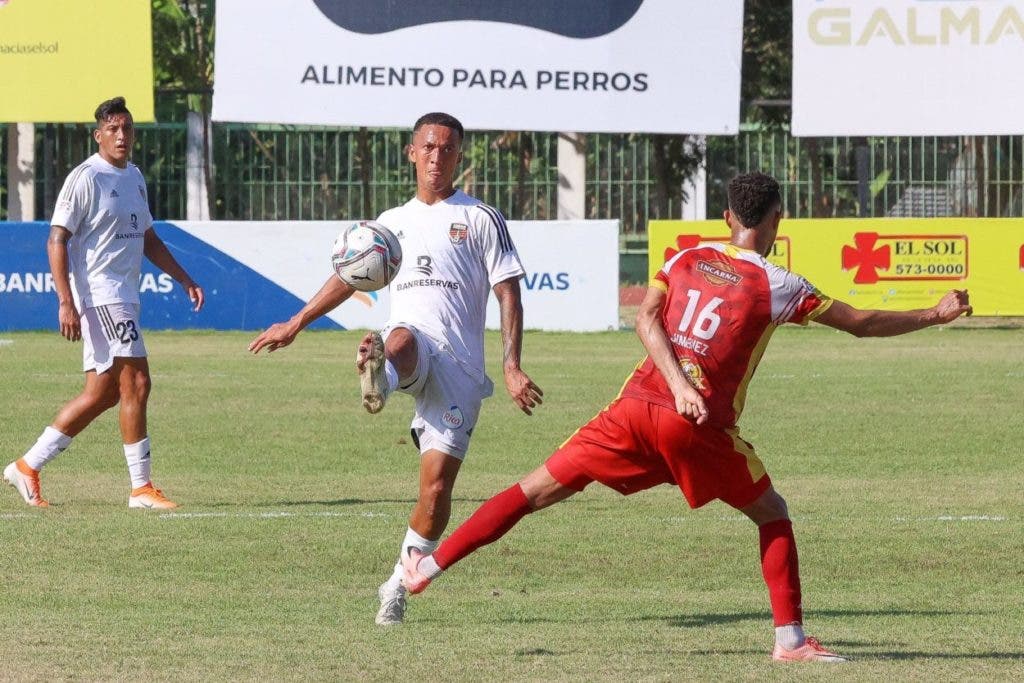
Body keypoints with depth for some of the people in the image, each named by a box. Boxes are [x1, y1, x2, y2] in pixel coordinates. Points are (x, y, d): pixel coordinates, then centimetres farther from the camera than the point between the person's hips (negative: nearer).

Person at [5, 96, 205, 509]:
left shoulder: (134, 177, 16)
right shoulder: (86, 178, -10)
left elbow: (148, 240, 26)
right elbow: (57, 240, -13)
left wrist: (185, 280, 18)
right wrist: (65, 302, -21)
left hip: (124, 297, 9)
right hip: (99, 296, -9)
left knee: (102, 393, 8)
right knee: (136, 382, -12)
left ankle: (28, 466, 15)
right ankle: (141, 488, -7)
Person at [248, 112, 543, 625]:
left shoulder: (481, 218, 10)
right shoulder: (393, 222, 22)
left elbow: (509, 295, 4)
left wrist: (512, 368, -7)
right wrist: (295, 325, 38)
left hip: (460, 365, -2)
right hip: (411, 342, 2)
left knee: (437, 483, -9)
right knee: (403, 339, -39)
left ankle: (400, 583, 6)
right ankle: (377, 377, -75)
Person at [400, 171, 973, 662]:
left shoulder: (688, 259, 11)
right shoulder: (777, 286, 2)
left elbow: (646, 319, -3)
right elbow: (862, 323, 7)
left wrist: (680, 385, -11)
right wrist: (934, 316, 19)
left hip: (637, 408, 3)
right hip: (701, 429, -3)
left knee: (538, 491, 8)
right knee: (773, 514, 16)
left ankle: (431, 565, 7)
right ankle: (791, 637, 10)